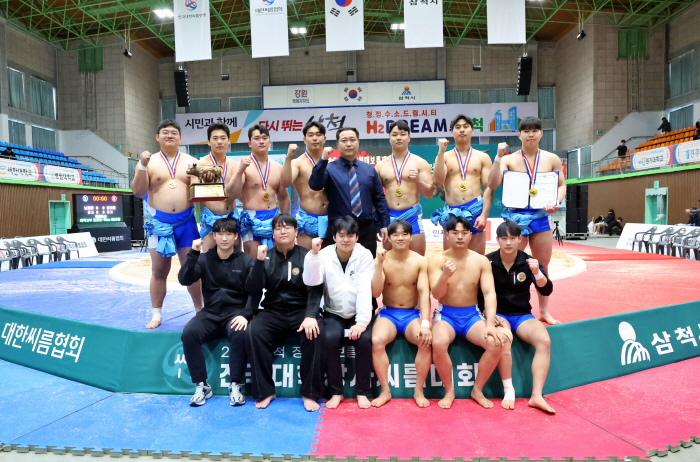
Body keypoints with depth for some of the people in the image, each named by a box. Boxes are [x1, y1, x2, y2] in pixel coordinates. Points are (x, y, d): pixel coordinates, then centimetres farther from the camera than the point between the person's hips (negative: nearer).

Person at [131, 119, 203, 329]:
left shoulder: (192, 162, 8)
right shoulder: (149, 162, 5)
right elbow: (138, 192, -4)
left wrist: (200, 180, -17)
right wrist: (142, 166, -15)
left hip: (186, 221, 1)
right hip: (159, 222, 0)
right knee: (159, 271, 6)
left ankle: (200, 311, 16)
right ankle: (156, 315, 17)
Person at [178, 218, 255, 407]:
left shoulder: (246, 261, 3)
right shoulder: (204, 259, 8)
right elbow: (184, 280, -6)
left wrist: (245, 315, -21)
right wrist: (193, 253, -16)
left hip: (235, 313, -2)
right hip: (211, 314, 2)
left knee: (239, 334, -34)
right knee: (189, 333, -26)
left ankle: (235, 385, -17)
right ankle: (202, 385, -12)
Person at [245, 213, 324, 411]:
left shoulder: (307, 256, 2)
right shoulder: (266, 257, 7)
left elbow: (315, 290, -8)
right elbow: (252, 291, -2)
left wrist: (311, 316, -25)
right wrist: (259, 262, -14)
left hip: (301, 311, -1)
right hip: (273, 312, 2)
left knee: (314, 333, -31)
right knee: (253, 332, -27)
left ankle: (310, 393, -15)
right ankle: (264, 391, -13)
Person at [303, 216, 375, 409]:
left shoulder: (365, 255, -6)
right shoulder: (325, 255, -2)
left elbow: (365, 290, -16)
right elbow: (311, 281, -17)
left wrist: (362, 321, -25)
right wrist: (314, 253, -27)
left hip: (358, 314, 0)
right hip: (334, 314, 1)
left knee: (364, 339, -27)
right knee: (329, 339, -27)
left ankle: (362, 392, -6)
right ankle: (336, 392, -7)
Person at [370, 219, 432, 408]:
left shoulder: (420, 261, -3)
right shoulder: (382, 260, -3)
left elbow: (424, 293, -10)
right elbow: (375, 292, -11)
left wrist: (425, 323, -23)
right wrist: (379, 264, -21)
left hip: (412, 314, 0)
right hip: (388, 314, 0)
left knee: (426, 340, -29)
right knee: (377, 341, -30)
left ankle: (418, 390, -7)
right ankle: (385, 391, -10)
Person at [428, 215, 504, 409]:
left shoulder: (481, 261, 0)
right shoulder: (437, 260, -5)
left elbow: (489, 293, -6)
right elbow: (437, 294, -12)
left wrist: (490, 323, -20)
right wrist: (444, 276, -34)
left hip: (472, 314, 2)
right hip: (446, 314, -2)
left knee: (495, 343, -24)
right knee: (438, 343, -32)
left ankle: (477, 389, 1)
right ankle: (449, 390, -5)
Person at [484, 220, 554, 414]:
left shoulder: (528, 262, -1)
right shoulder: (488, 262, -6)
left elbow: (546, 291, -10)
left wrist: (537, 273, -28)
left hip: (522, 315, 3)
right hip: (498, 315, -2)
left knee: (544, 340, -25)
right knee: (504, 338, -34)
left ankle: (536, 395, -19)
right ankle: (508, 391, -17)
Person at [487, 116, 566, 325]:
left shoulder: (551, 159, 7)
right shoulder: (510, 160, -1)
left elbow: (562, 185, 11)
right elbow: (493, 184, -12)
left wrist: (556, 202, -8)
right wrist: (498, 157, -18)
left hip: (541, 216, 3)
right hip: (516, 216, -2)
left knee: (543, 266, 11)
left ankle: (544, 311, 26)